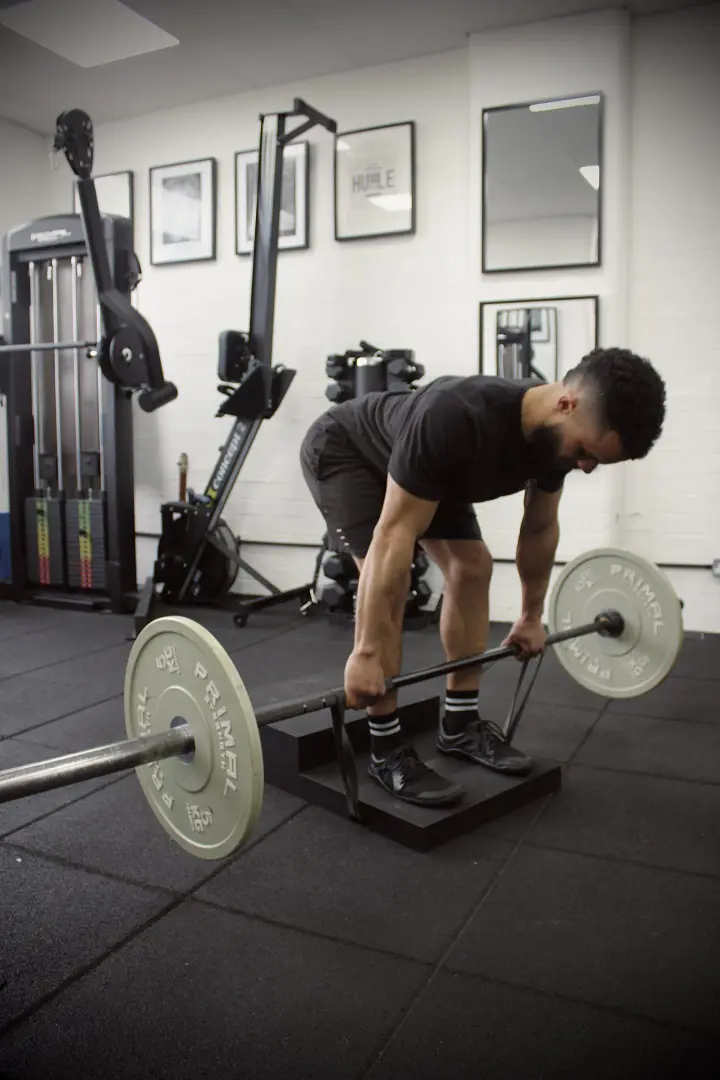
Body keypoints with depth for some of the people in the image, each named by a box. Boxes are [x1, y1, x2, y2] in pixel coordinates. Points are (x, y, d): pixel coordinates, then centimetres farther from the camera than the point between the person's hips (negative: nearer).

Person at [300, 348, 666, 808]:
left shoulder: (556, 433, -19)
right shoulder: (455, 418, -44)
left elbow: (540, 528, -1)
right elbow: (395, 536, -41)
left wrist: (532, 616, 8)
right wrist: (367, 653, -37)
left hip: (418, 467, 8)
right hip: (343, 452, -7)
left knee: (473, 565, -1)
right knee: (390, 573, -23)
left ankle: (462, 723, 10)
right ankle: (387, 748, -10)